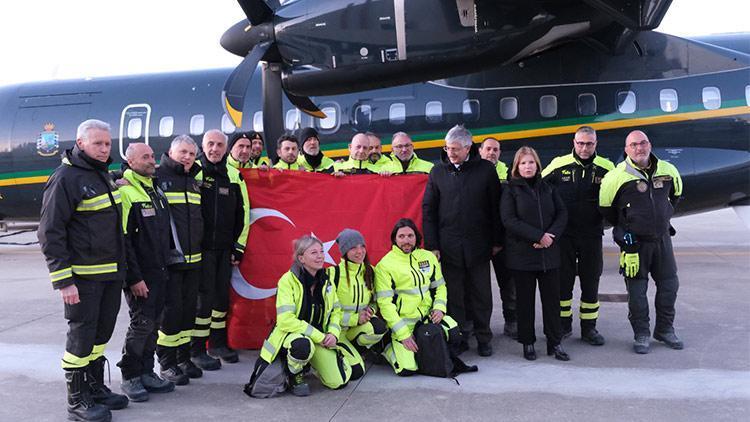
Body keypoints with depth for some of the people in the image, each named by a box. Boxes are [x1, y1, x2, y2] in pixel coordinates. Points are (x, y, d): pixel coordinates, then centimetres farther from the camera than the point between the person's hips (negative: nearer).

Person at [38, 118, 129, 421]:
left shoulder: (102, 175, 14)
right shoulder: (65, 178, -13)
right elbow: (50, 232, -17)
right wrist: (63, 280, -20)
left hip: (110, 273, 8)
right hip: (83, 276, -8)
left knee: (101, 333, 17)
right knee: (81, 336, 1)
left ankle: (95, 388, 31)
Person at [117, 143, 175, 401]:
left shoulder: (156, 190, 15)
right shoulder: (124, 191, -12)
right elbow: (122, 239, -17)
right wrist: (134, 277, -19)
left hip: (160, 271, 8)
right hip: (139, 275, -8)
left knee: (153, 324, 12)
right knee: (142, 323, -5)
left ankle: (146, 372, 24)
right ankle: (130, 377, 10)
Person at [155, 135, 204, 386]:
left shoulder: (194, 182, 16)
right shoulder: (157, 176, -7)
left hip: (193, 259, 7)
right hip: (169, 259, -7)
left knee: (188, 308, 12)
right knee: (171, 309, -4)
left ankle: (183, 357, 25)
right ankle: (167, 364, 9)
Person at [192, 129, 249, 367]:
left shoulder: (234, 177, 8)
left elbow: (242, 214, 12)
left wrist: (239, 248, 9)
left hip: (224, 248, 5)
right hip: (201, 247, -4)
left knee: (222, 296, 11)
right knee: (204, 297, -4)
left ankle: (218, 343, 25)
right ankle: (197, 350, 7)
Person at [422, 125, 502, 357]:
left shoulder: (485, 169, 1)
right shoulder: (438, 172, 4)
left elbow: (496, 207, 4)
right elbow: (428, 209, 4)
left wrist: (497, 241, 3)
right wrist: (431, 244, -2)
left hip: (478, 244, 0)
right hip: (449, 246, 1)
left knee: (481, 293, 8)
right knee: (454, 295, 6)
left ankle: (483, 338, 22)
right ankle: (459, 337, 20)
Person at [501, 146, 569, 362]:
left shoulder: (548, 188, 12)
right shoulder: (510, 190, 0)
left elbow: (562, 213, 5)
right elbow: (509, 220, -11)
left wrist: (551, 235, -12)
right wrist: (538, 236, -17)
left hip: (549, 253, 3)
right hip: (522, 254, -3)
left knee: (552, 297, 5)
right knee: (525, 300, 5)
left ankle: (555, 342, 15)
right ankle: (527, 342, 16)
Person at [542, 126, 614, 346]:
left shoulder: (606, 168, -1)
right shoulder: (559, 165, -3)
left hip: (592, 235, 1)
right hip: (563, 235, 0)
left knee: (591, 283, 7)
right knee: (563, 281, 7)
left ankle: (589, 327, 20)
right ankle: (564, 325, 21)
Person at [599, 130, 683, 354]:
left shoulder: (668, 171, -1)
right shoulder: (617, 176, -15)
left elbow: (676, 194, 19)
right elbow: (606, 207, -3)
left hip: (662, 238, 5)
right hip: (634, 243, -4)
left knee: (669, 284, 12)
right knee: (637, 289, 2)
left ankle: (665, 329, 29)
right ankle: (641, 334, 16)